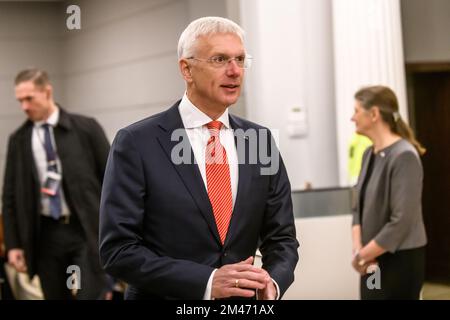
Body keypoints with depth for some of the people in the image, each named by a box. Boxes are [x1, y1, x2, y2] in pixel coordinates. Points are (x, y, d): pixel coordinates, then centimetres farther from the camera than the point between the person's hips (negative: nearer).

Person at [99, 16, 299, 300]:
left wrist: (272, 282, -16)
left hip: (243, 298, 4)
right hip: (164, 295, -4)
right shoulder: (136, 143, -11)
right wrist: (207, 281, -24)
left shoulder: (260, 140, 1)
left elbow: (281, 238, 4)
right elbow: (118, 249, -15)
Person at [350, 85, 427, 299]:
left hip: (400, 261, -7)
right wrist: (358, 249, -5)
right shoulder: (369, 154, 8)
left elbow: (402, 221, -20)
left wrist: (362, 255, -12)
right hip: (374, 260, 7)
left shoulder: (404, 156, -15)